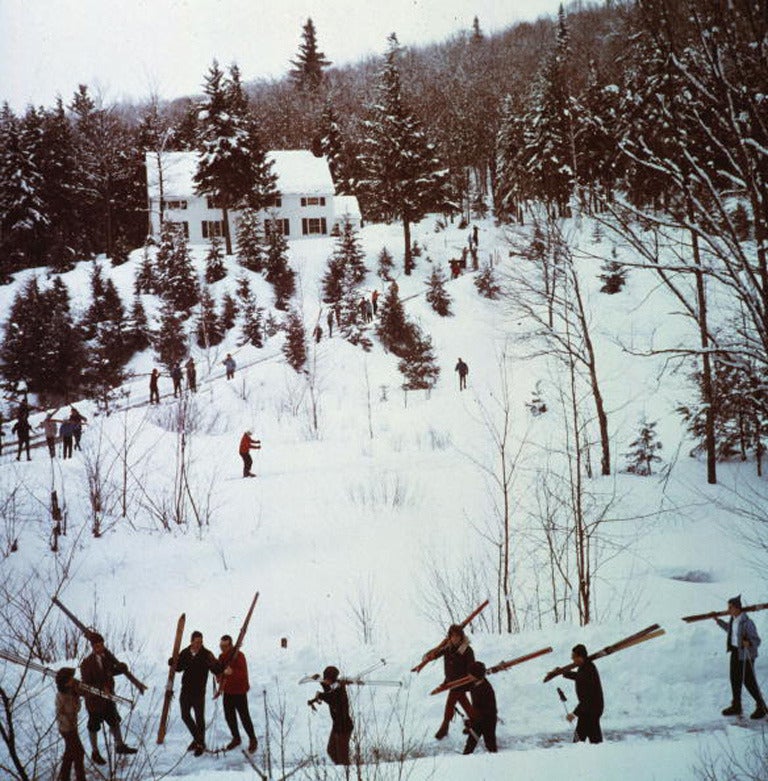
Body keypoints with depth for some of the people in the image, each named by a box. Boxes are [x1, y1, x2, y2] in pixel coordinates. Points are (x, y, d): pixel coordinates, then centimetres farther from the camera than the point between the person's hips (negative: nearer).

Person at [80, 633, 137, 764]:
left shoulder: (107, 656, -5)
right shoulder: (87, 663, -23)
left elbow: (123, 667, -3)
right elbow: (86, 684, -22)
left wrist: (112, 671, -23)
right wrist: (101, 689, -32)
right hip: (94, 699, -6)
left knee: (114, 721, 19)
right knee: (94, 726, 11)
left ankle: (120, 746, 38)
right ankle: (95, 752, 28)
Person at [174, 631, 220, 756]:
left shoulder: (206, 654, -11)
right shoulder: (185, 653, 1)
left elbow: (217, 671, -19)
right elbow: (179, 668, 14)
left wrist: (214, 664, -40)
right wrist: (173, 662, -6)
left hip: (199, 692, -5)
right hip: (185, 690, 5)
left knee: (199, 718, -1)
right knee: (185, 716, 13)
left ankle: (200, 743, 13)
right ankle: (197, 738, 31)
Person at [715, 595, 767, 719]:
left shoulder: (747, 622, -25)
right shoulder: (733, 618, 0)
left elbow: (757, 641, -21)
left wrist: (749, 643, -41)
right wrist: (718, 621, 25)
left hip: (746, 653, -8)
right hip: (735, 651, 8)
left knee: (749, 681, 0)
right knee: (735, 679, 14)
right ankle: (736, 706, 27)